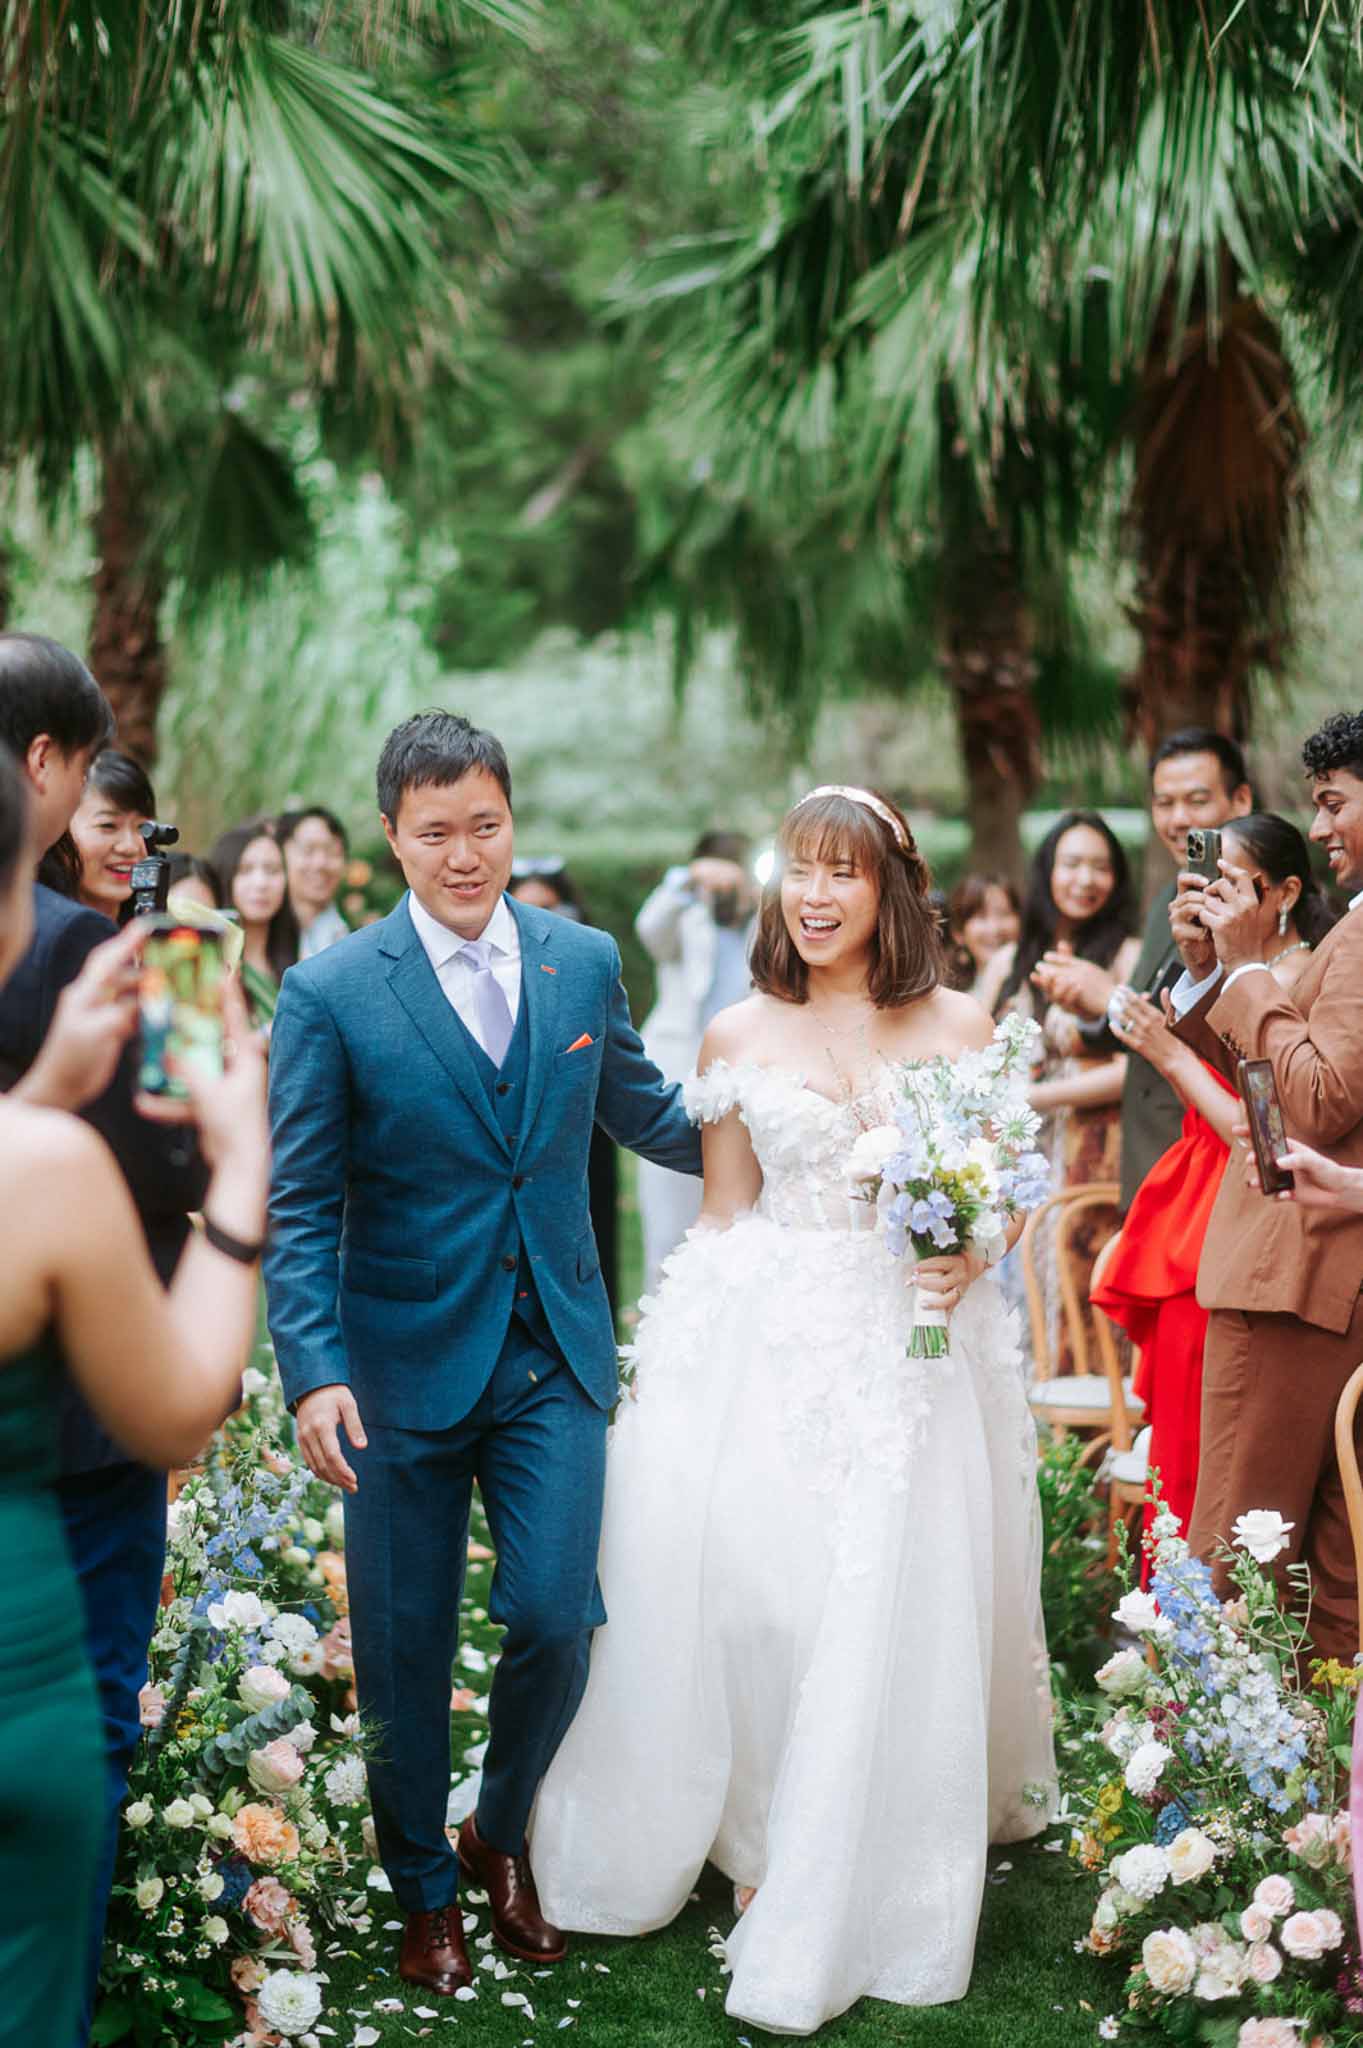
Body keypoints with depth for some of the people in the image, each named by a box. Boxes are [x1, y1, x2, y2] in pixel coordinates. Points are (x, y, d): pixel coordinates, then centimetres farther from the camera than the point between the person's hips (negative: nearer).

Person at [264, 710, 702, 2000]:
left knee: (555, 1622, -2)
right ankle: (424, 1890, 32)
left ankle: (500, 1836, 29)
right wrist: (314, 1373, -18)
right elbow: (297, 1209, -9)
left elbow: (646, 1115, 18)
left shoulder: (586, 962, 3)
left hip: (556, 1357, 2)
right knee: (405, 1649, 8)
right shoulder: (329, 994, -8)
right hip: (404, 1364, -2)